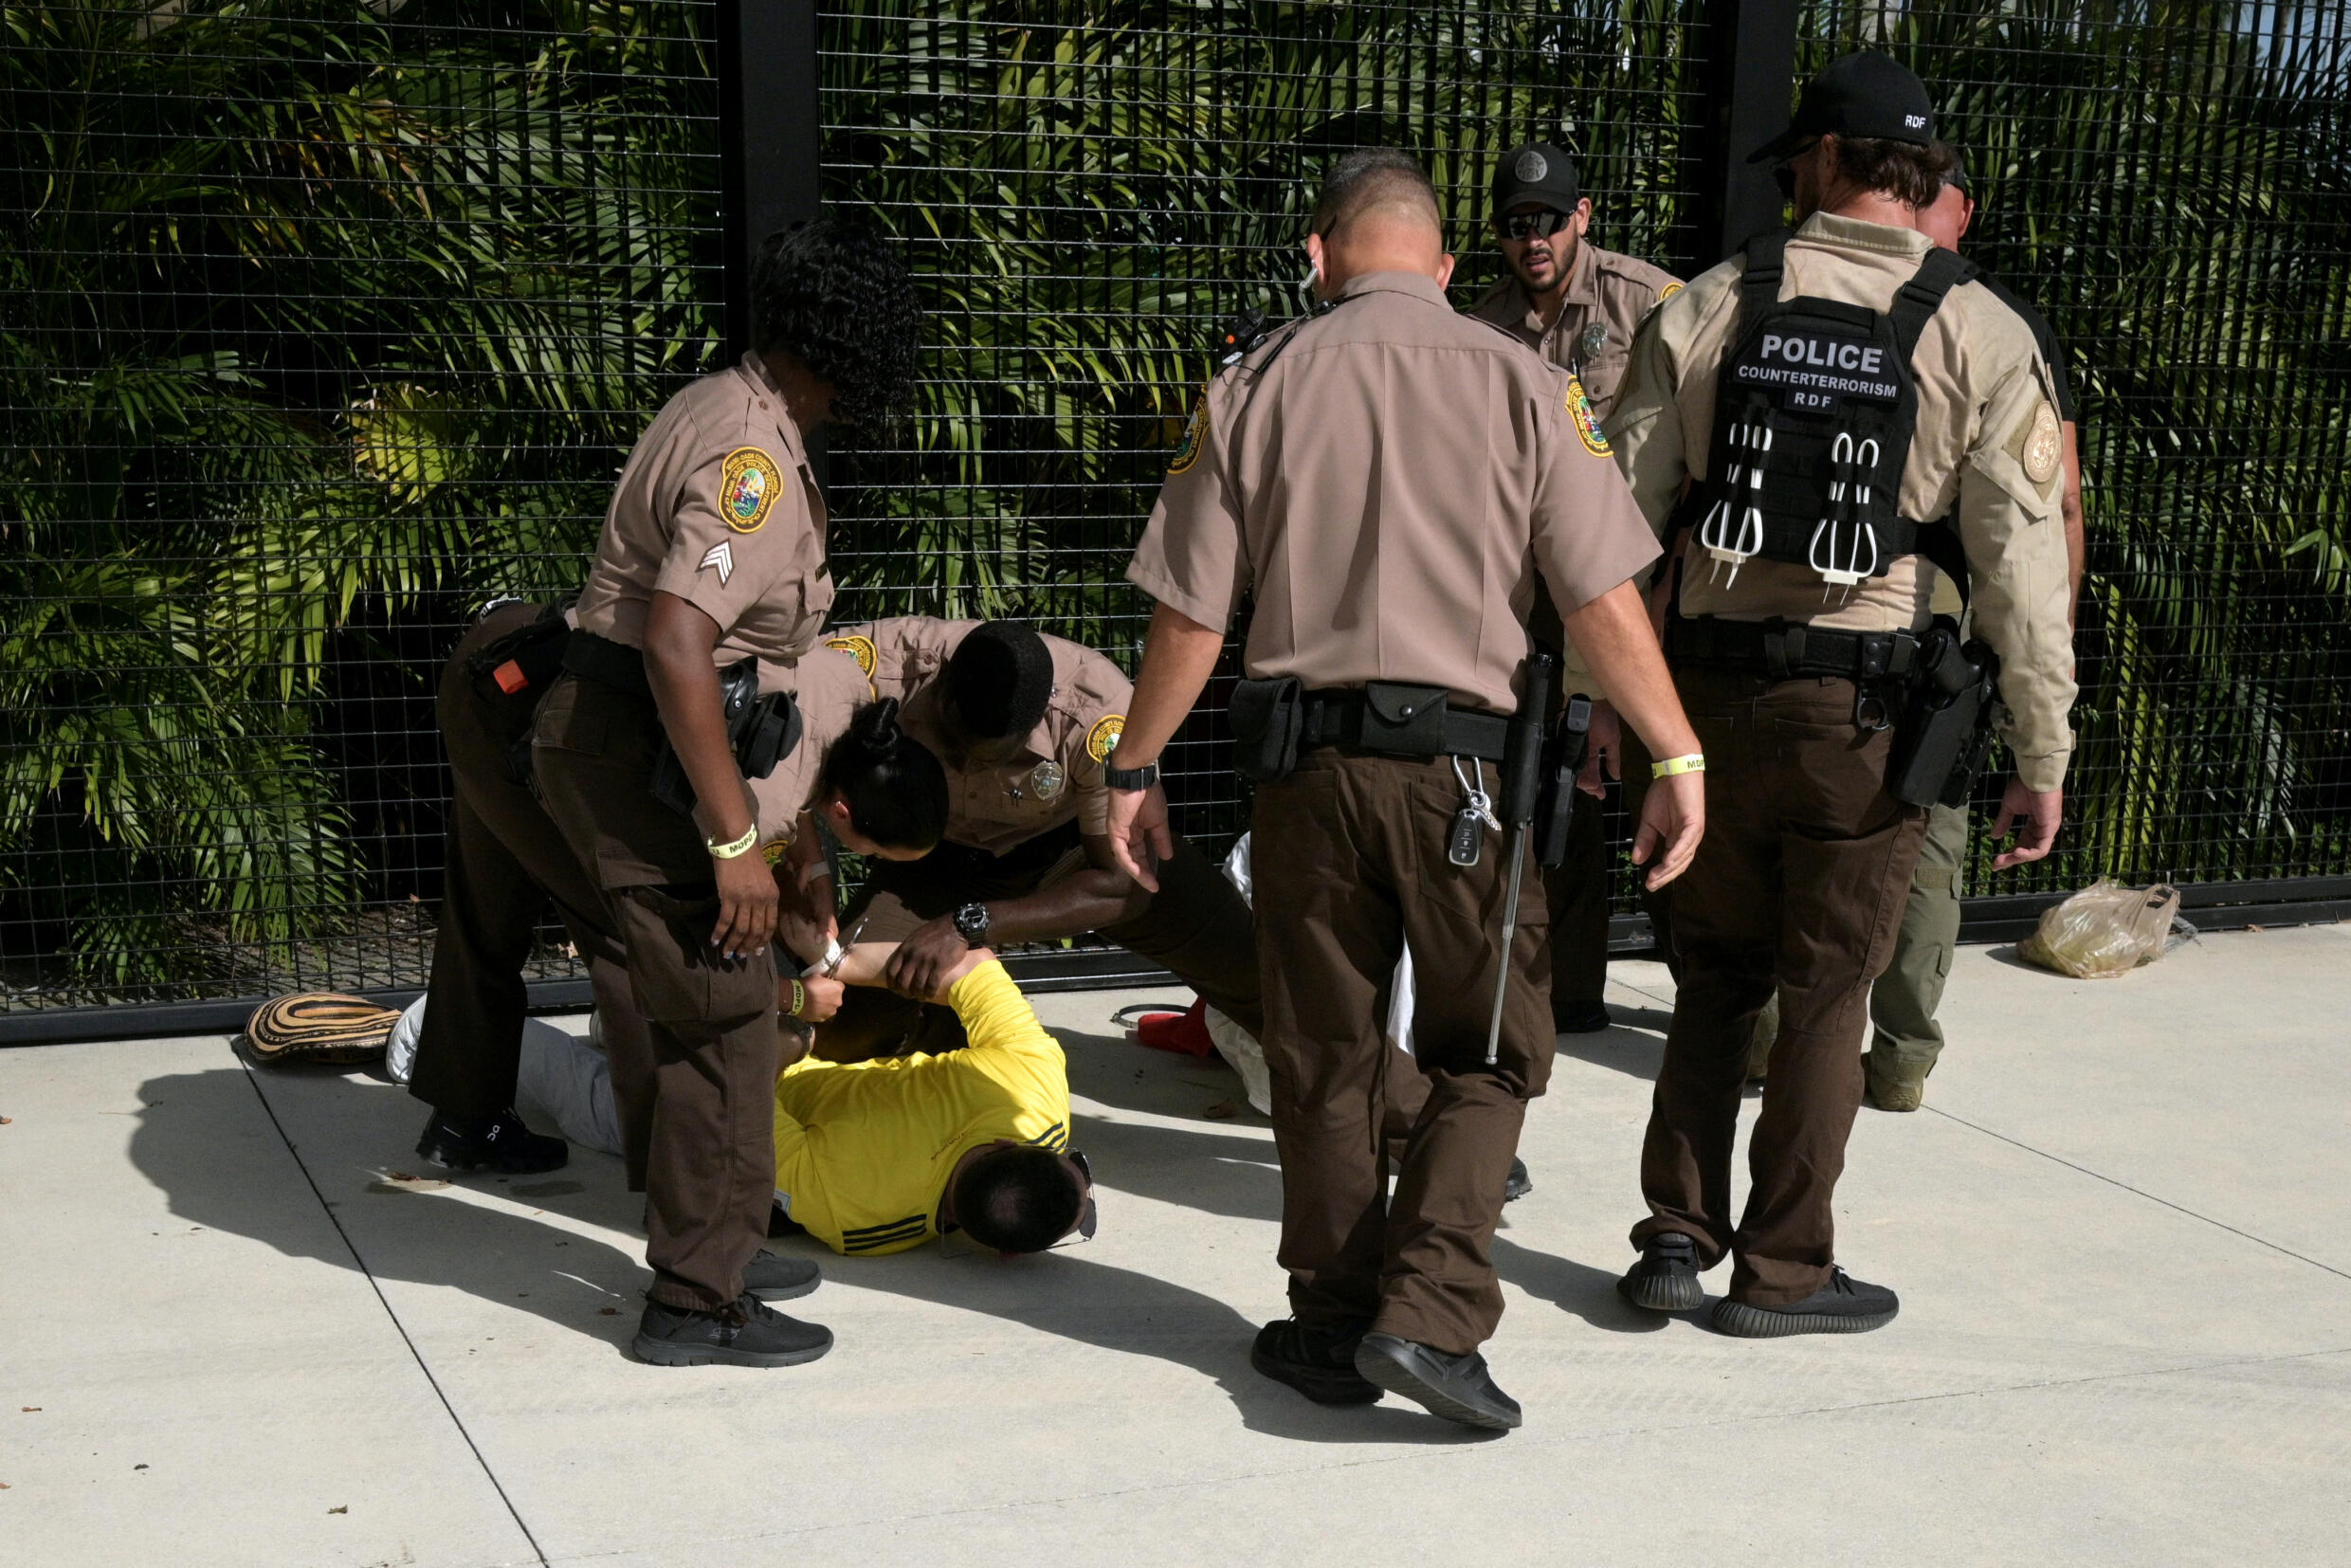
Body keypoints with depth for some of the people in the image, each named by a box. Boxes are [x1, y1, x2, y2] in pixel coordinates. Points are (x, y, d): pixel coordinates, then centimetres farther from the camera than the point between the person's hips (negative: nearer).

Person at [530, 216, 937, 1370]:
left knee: (685, 1007, 20)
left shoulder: (731, 414, 14)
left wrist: (791, 836, 23)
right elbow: (676, 645, -30)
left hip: (616, 734, 11)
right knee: (725, 1013, -5)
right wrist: (737, 841, -26)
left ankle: (703, 1248, 35)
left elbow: (738, 644, 20)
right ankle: (695, 1304, 4)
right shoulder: (752, 458, -19)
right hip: (633, 748, -11)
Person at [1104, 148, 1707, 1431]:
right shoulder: (1520, 383, -1)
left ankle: (1335, 1329, 23)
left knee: (1323, 1060, 14)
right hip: (1461, 759, -1)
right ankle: (1429, 1312, 0)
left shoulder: (1254, 387, 2)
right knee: (1489, 1051, 12)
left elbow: (1189, 615, 1)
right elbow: (1601, 602, -5)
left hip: (1304, 761, 2)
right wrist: (1678, 760, 2)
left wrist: (1133, 770, 11)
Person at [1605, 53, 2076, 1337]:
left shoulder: (1710, 307, 1)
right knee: (1826, 993, 9)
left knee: (1715, 976, 17)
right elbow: (2021, 565, -7)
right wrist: (2041, 759, -1)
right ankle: (1783, 1273, 17)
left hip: (1713, 688, 2)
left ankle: (1678, 1239, 18)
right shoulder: (1980, 337, -4)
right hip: (1868, 709, -2)